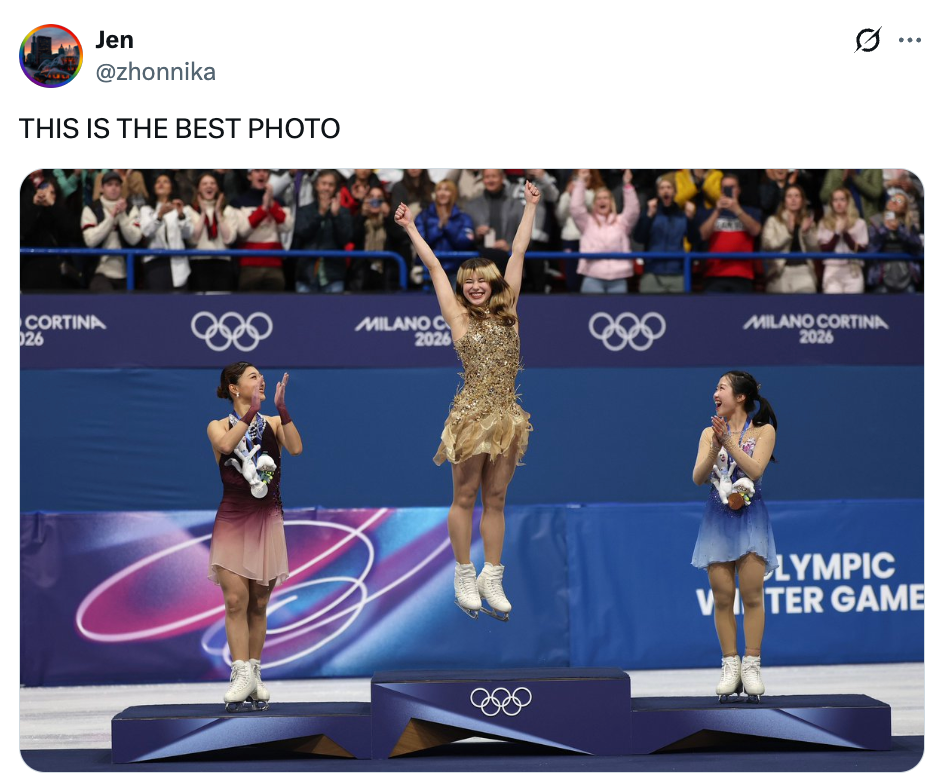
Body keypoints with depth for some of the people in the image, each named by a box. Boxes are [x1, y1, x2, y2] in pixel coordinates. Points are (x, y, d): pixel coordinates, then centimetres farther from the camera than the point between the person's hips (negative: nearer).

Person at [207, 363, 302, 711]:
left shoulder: (274, 422, 9)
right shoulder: (218, 426, 4)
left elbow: (296, 448, -12)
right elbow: (225, 445, -21)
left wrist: (281, 408, -18)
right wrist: (252, 411, -24)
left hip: (267, 520, 2)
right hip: (232, 520, -2)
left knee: (259, 603, 4)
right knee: (236, 600, -11)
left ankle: (254, 676, 8)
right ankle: (241, 675, -12)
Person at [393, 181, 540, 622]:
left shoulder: (507, 311, 9)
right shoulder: (458, 316, 2)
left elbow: (518, 253, 13)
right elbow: (434, 267, 3)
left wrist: (531, 207, 19)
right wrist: (410, 228, 5)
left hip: (506, 416, 3)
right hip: (471, 415, -3)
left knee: (495, 499, 9)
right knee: (465, 497, 5)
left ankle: (491, 579, 15)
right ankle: (465, 577, 13)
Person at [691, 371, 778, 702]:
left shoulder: (764, 431, 1)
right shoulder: (709, 433, 8)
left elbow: (755, 470, -13)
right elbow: (698, 478, -2)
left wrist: (729, 442, -19)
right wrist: (716, 447, -17)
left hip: (750, 518, -2)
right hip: (718, 519, 3)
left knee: (752, 594, -6)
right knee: (722, 597, 0)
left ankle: (751, 665, -2)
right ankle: (730, 665, 5)